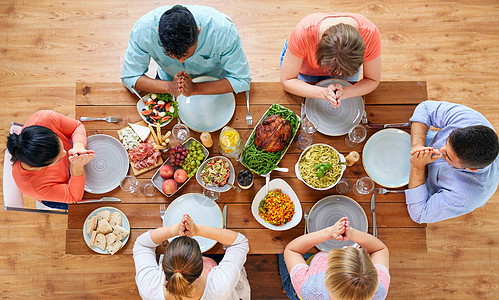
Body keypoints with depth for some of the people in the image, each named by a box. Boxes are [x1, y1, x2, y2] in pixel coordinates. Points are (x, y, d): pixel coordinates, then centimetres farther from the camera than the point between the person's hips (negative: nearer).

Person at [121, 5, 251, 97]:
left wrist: (195, 89, -41)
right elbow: (129, 77, -22)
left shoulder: (223, 31, -38)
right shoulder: (143, 30, -33)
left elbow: (241, 79, -29)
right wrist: (169, 87, -40)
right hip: (168, 81, 0)